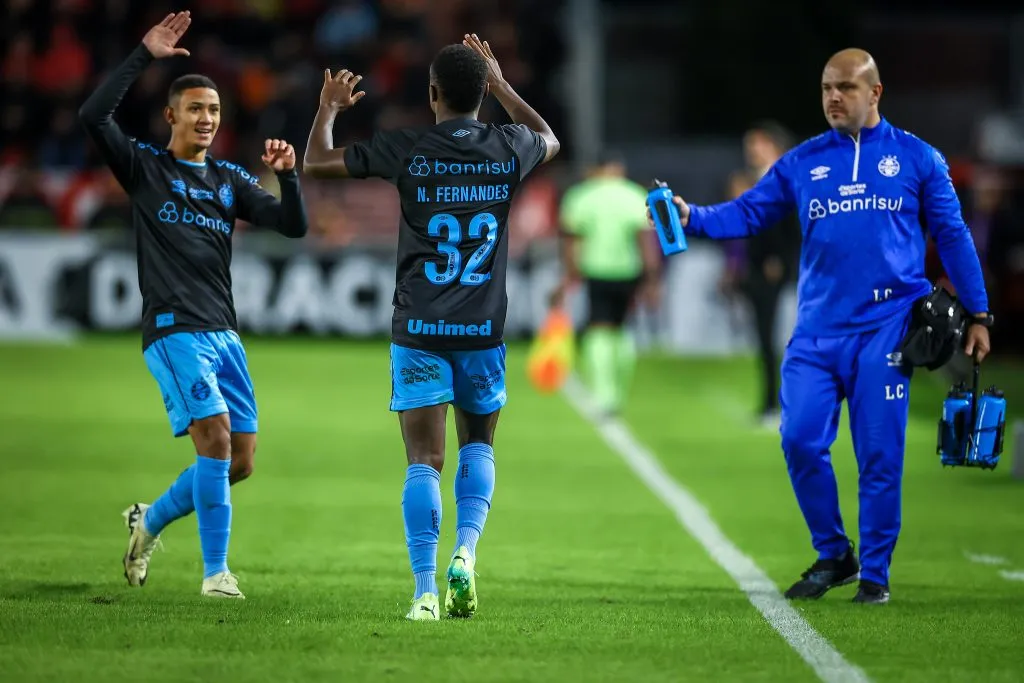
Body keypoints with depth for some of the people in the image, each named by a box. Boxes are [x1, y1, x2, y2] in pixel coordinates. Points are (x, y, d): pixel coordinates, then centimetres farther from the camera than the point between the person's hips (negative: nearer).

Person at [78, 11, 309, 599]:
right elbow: (94, 116, -13)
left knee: (240, 461, 4)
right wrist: (144, 57, -15)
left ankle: (151, 520, 27)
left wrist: (288, 175, -9)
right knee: (215, 436, -19)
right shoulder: (145, 167, 3)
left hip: (223, 331, 6)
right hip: (173, 328, -6)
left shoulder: (230, 180, 16)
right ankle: (215, 571, -14)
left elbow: (294, 226, 9)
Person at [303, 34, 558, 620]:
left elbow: (316, 163, 4)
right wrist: (502, 86, 33)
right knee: (478, 445, 19)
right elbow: (550, 140, 28)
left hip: (420, 330, -2)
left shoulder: (407, 149, -7)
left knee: (424, 460, -2)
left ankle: (426, 591, -12)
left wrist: (329, 109, 21)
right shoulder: (509, 148, 1)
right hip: (483, 329, 2)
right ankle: (466, 553, -3)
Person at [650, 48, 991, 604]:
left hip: (886, 328, -2)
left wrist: (977, 314, 7)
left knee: (879, 453, -3)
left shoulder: (916, 157, 6)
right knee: (801, 440, -6)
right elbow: (747, 212, 8)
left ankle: (874, 573, 10)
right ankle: (833, 556, 14)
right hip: (817, 330, 2)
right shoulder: (802, 163, 12)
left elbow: (952, 235, 9)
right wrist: (692, 218, -10)